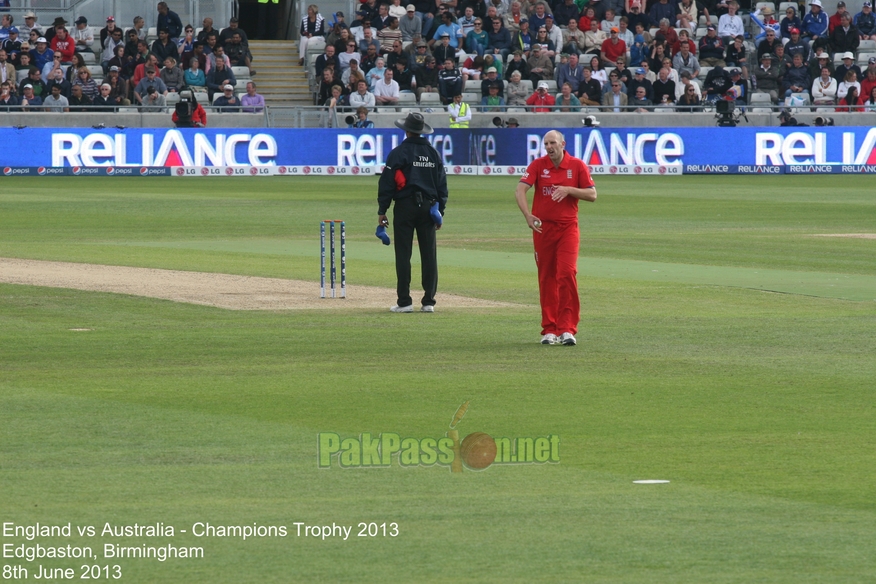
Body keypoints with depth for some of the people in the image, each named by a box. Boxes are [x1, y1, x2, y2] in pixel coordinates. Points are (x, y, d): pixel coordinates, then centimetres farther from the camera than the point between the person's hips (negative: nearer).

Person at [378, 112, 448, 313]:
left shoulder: (399, 153, -5)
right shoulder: (434, 153, 10)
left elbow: (387, 183, -7)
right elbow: (442, 185, 13)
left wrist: (382, 210, -2)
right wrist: (440, 211, 18)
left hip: (405, 206, -4)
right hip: (428, 207, 4)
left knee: (403, 255, -2)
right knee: (429, 255, 5)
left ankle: (404, 302, -4)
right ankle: (429, 302, 4)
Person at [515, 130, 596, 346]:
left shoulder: (577, 166, 0)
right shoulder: (538, 165, -1)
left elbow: (592, 195, 1)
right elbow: (520, 190, -13)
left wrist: (568, 190, -17)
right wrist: (527, 215, -29)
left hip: (568, 227, -1)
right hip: (542, 227, 1)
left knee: (567, 273, -14)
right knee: (546, 278, 5)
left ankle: (567, 328, -12)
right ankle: (549, 329, 11)